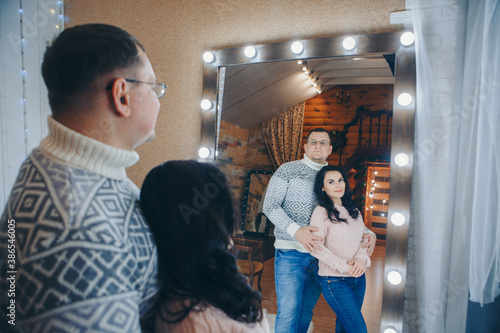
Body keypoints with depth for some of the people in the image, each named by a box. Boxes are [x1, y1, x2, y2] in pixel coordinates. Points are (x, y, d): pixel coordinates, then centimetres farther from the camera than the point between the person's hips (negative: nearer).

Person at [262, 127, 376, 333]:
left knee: (306, 311, 14)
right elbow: (269, 206, -8)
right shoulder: (288, 170, -1)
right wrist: (295, 230, -23)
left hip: (319, 255, 5)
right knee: (288, 312, -4)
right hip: (291, 253, -4)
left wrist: (368, 233, 0)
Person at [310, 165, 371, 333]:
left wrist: (362, 258, -11)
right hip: (335, 280, -6)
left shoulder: (354, 211, 10)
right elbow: (316, 246, -16)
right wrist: (343, 267, -22)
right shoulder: (321, 212, -10)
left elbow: (363, 239, 10)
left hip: (358, 278, 6)